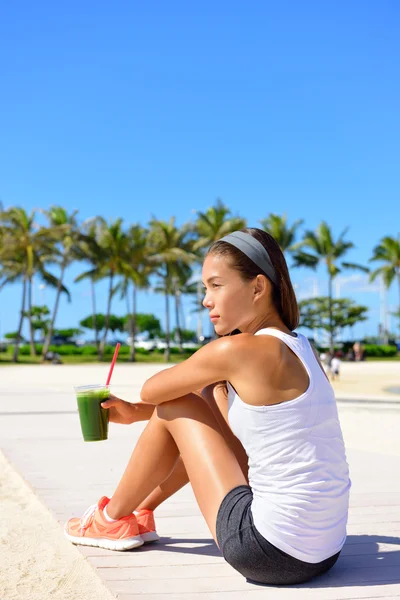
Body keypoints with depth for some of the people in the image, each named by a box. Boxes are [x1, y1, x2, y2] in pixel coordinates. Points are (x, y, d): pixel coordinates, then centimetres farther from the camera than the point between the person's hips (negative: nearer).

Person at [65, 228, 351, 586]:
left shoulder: (237, 350, -17)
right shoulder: (297, 346, 8)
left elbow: (151, 391, -3)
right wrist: (134, 413, 21)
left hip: (271, 553, -8)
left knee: (174, 408, 4)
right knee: (214, 399, 19)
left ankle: (114, 518, 24)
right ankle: (142, 513, 32)